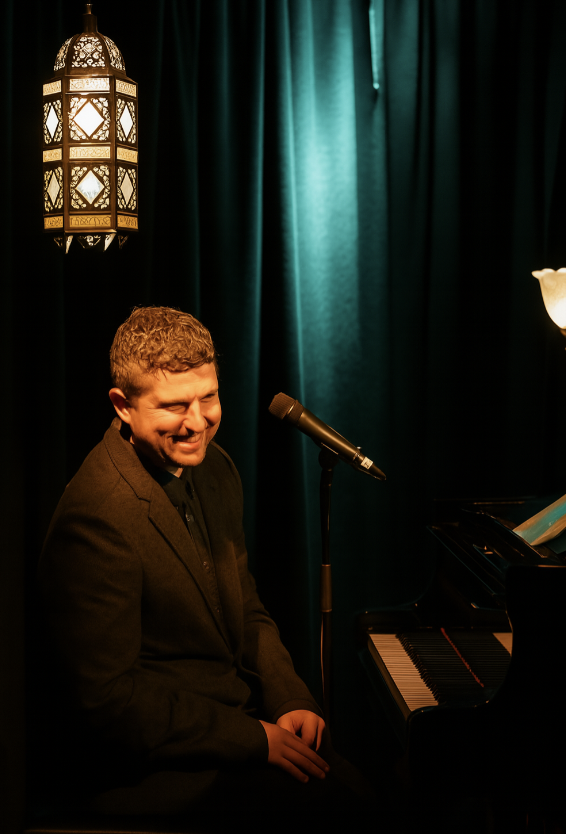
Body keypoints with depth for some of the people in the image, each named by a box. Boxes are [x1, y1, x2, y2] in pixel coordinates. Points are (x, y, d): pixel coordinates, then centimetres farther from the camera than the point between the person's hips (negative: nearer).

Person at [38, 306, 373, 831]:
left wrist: (290, 698, -1)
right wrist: (253, 738, -19)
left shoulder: (215, 469, 6)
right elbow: (106, 699, -21)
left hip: (242, 714, 8)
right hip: (148, 768, -7)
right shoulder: (96, 516, -22)